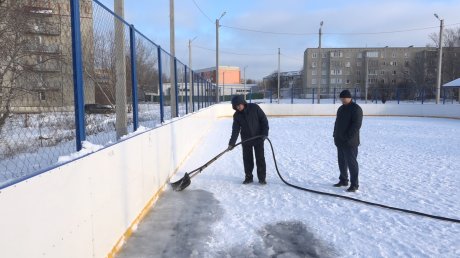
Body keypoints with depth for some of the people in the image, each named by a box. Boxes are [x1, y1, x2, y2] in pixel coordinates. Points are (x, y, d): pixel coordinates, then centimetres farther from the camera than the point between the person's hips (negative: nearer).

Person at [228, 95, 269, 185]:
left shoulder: (254, 108, -11)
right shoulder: (237, 115, -3)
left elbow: (264, 119, -7)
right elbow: (235, 130, -5)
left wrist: (265, 133, -13)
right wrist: (232, 143, -14)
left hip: (258, 138, -3)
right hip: (246, 140, 3)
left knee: (260, 158, 2)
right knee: (247, 159, 6)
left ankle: (262, 178, 12)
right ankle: (248, 177, 19)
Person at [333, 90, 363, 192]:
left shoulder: (356, 109, -10)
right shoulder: (341, 108, 16)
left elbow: (356, 125, -18)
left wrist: (348, 137, -19)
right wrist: (335, 136, 12)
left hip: (350, 142, -9)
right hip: (340, 141, 9)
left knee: (351, 163, -5)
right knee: (342, 162, 15)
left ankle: (354, 184, 2)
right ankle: (343, 180, 27)